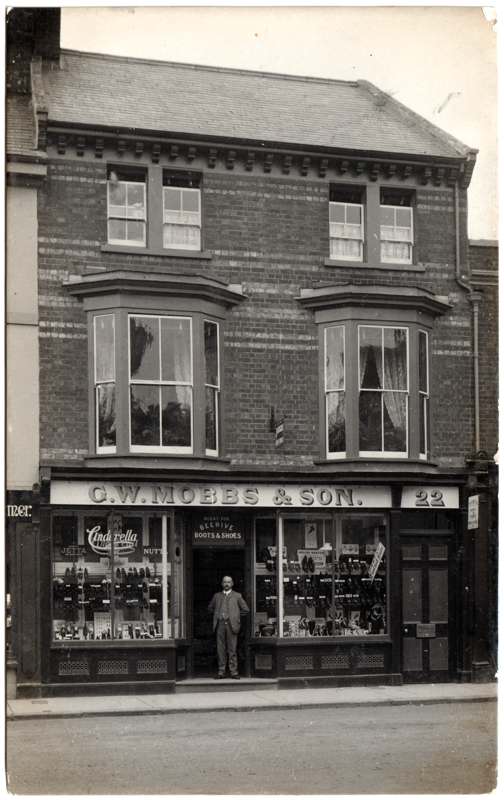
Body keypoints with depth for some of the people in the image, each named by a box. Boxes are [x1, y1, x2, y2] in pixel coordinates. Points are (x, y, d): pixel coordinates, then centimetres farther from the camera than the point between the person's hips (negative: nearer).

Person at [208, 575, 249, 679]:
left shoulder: (237, 596, 9)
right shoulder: (217, 596, 15)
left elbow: (245, 609, 10)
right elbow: (210, 607, 27)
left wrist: (235, 616, 7)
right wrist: (217, 615, 14)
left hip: (231, 625, -2)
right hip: (220, 624, 2)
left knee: (232, 649, -4)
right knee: (220, 649, -1)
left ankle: (234, 672, -2)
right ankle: (221, 671, 3)